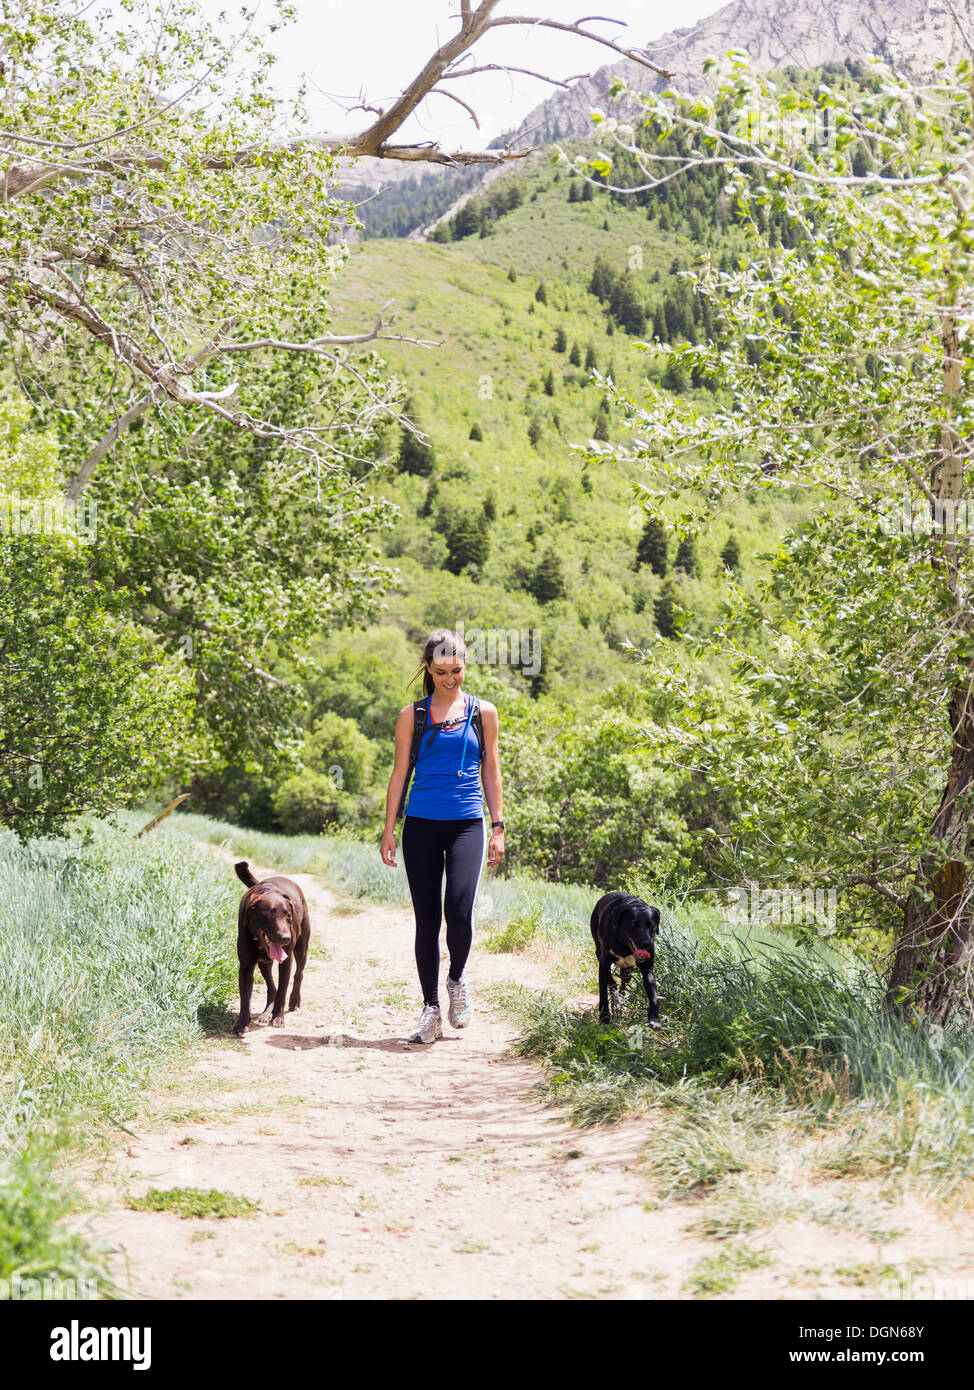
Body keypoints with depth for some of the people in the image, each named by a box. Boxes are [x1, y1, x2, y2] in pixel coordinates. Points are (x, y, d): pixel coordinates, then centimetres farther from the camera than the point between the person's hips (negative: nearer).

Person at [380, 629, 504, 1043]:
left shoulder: (483, 713, 8)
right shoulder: (412, 716, 7)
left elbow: (491, 773, 11)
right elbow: (399, 774, 9)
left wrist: (498, 827, 5)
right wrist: (389, 830, 4)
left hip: (467, 824, 0)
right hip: (421, 825, 1)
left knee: (459, 911, -16)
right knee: (426, 919, 0)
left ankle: (456, 981, 14)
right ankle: (431, 1009, 11)